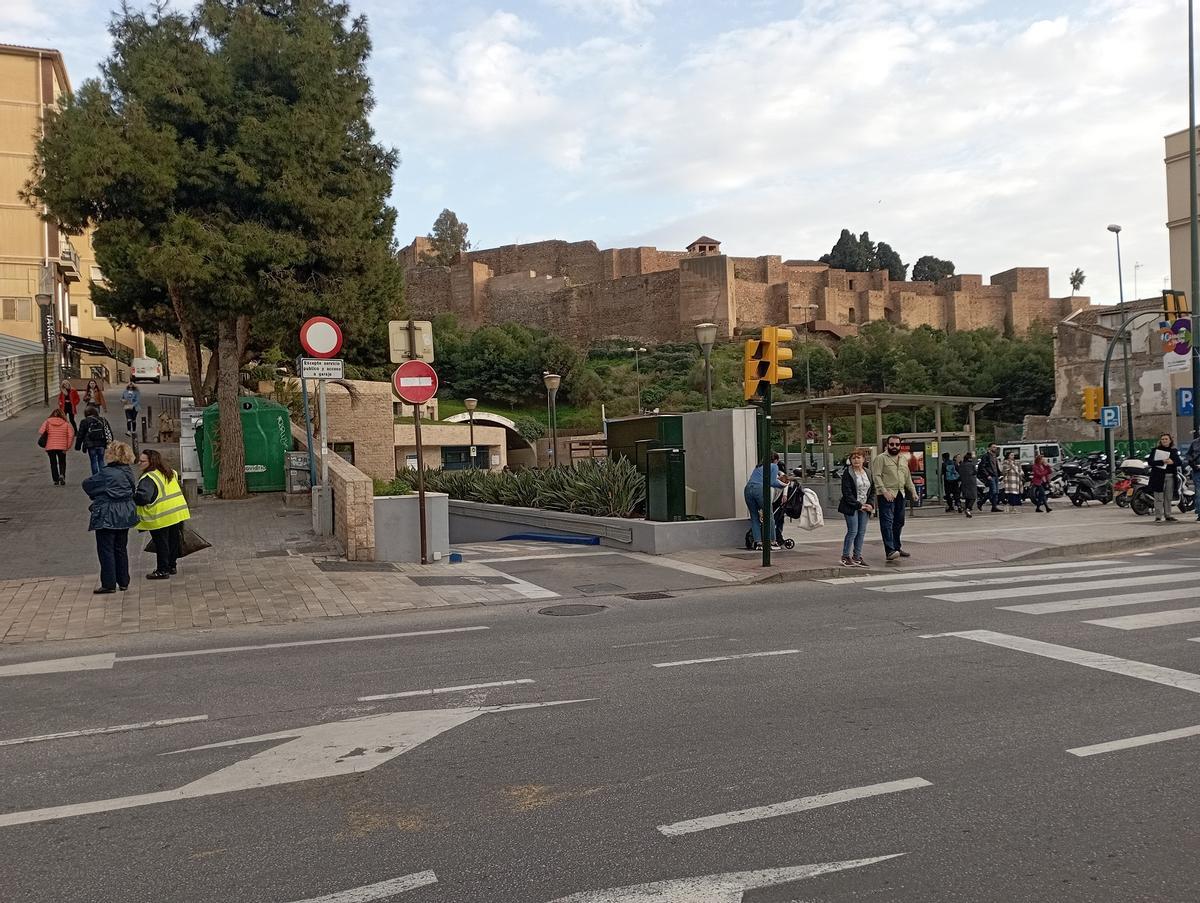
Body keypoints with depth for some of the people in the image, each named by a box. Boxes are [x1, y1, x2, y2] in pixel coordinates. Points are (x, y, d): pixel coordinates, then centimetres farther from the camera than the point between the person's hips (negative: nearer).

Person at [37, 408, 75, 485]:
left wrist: (44, 443, 5)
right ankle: (62, 475, -8)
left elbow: (40, 432, -10)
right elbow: (71, 435, -7)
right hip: (62, 447, 0)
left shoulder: (47, 422, 1)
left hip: (50, 447, 0)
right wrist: (68, 446, -1)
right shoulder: (66, 423, 0)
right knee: (62, 462, 15)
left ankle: (56, 480, 11)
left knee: (53, 463, 13)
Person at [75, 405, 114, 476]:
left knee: (93, 461, 4)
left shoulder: (84, 422, -1)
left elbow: (80, 435, 1)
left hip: (91, 446, -3)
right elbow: (109, 433, 10)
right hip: (101, 444, 3)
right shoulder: (103, 420, 7)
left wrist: (78, 446, 9)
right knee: (101, 460, 11)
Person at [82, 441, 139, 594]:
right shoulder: (128, 472, 2)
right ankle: (123, 582, 20)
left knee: (106, 550, 2)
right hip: (125, 513, 7)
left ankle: (109, 584, 3)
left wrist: (95, 496, 14)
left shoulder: (106, 473, -16)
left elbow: (87, 484, -4)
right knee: (121, 548, 15)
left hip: (107, 515, -7)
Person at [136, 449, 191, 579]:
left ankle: (162, 570, 8)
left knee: (161, 544, 1)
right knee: (173, 541, 17)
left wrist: (131, 496, -9)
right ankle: (172, 566, 28)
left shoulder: (148, 478, -19)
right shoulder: (170, 473, 10)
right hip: (177, 512, 8)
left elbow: (142, 497, -29)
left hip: (161, 517, -8)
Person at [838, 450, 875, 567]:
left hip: (864, 507, 6)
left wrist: (870, 504, -2)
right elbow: (847, 493, -12)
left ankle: (857, 556, 13)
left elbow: (873, 490, 14)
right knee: (853, 531, -8)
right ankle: (845, 557, 2)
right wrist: (858, 505, -15)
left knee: (862, 532, 5)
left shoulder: (868, 473, 11)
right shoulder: (847, 473, -7)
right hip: (851, 507, -6)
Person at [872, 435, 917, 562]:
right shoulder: (881, 459, -4)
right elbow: (876, 476, -12)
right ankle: (890, 551, -17)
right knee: (887, 522, -12)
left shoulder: (903, 460, 19)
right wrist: (884, 492, -21)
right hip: (886, 495, -7)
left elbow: (908, 478, 25)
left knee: (899, 522, 12)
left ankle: (897, 547, 24)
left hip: (900, 495, 7)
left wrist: (913, 491, 15)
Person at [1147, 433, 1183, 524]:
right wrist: (1162, 462, -20)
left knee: (1169, 497, 8)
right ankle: (1158, 516, -3)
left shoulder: (1174, 451, 13)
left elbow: (1179, 462, 8)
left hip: (1170, 476, 4)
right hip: (1158, 476, -4)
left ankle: (1168, 515, 17)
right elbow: (1150, 461, -7)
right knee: (1159, 497, -5)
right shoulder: (1155, 450, 2)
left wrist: (1172, 462, -13)